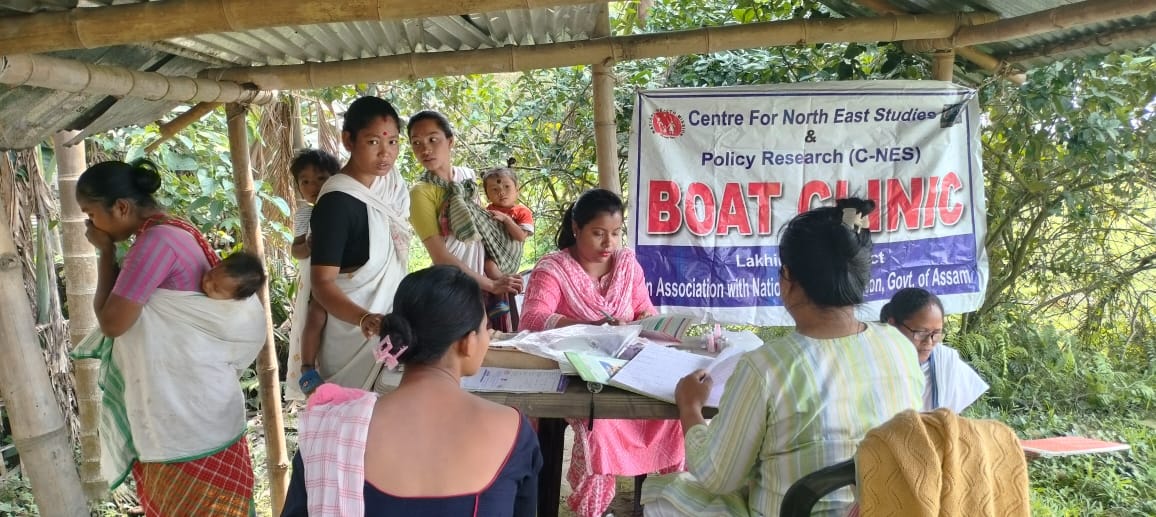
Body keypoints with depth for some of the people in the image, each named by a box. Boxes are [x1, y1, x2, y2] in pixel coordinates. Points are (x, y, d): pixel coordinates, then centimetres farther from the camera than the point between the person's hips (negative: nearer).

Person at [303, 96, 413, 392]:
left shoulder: (390, 182, 2)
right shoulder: (337, 202, -21)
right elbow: (322, 282, -24)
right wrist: (365, 319, -40)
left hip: (387, 329, 8)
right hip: (354, 336, -8)